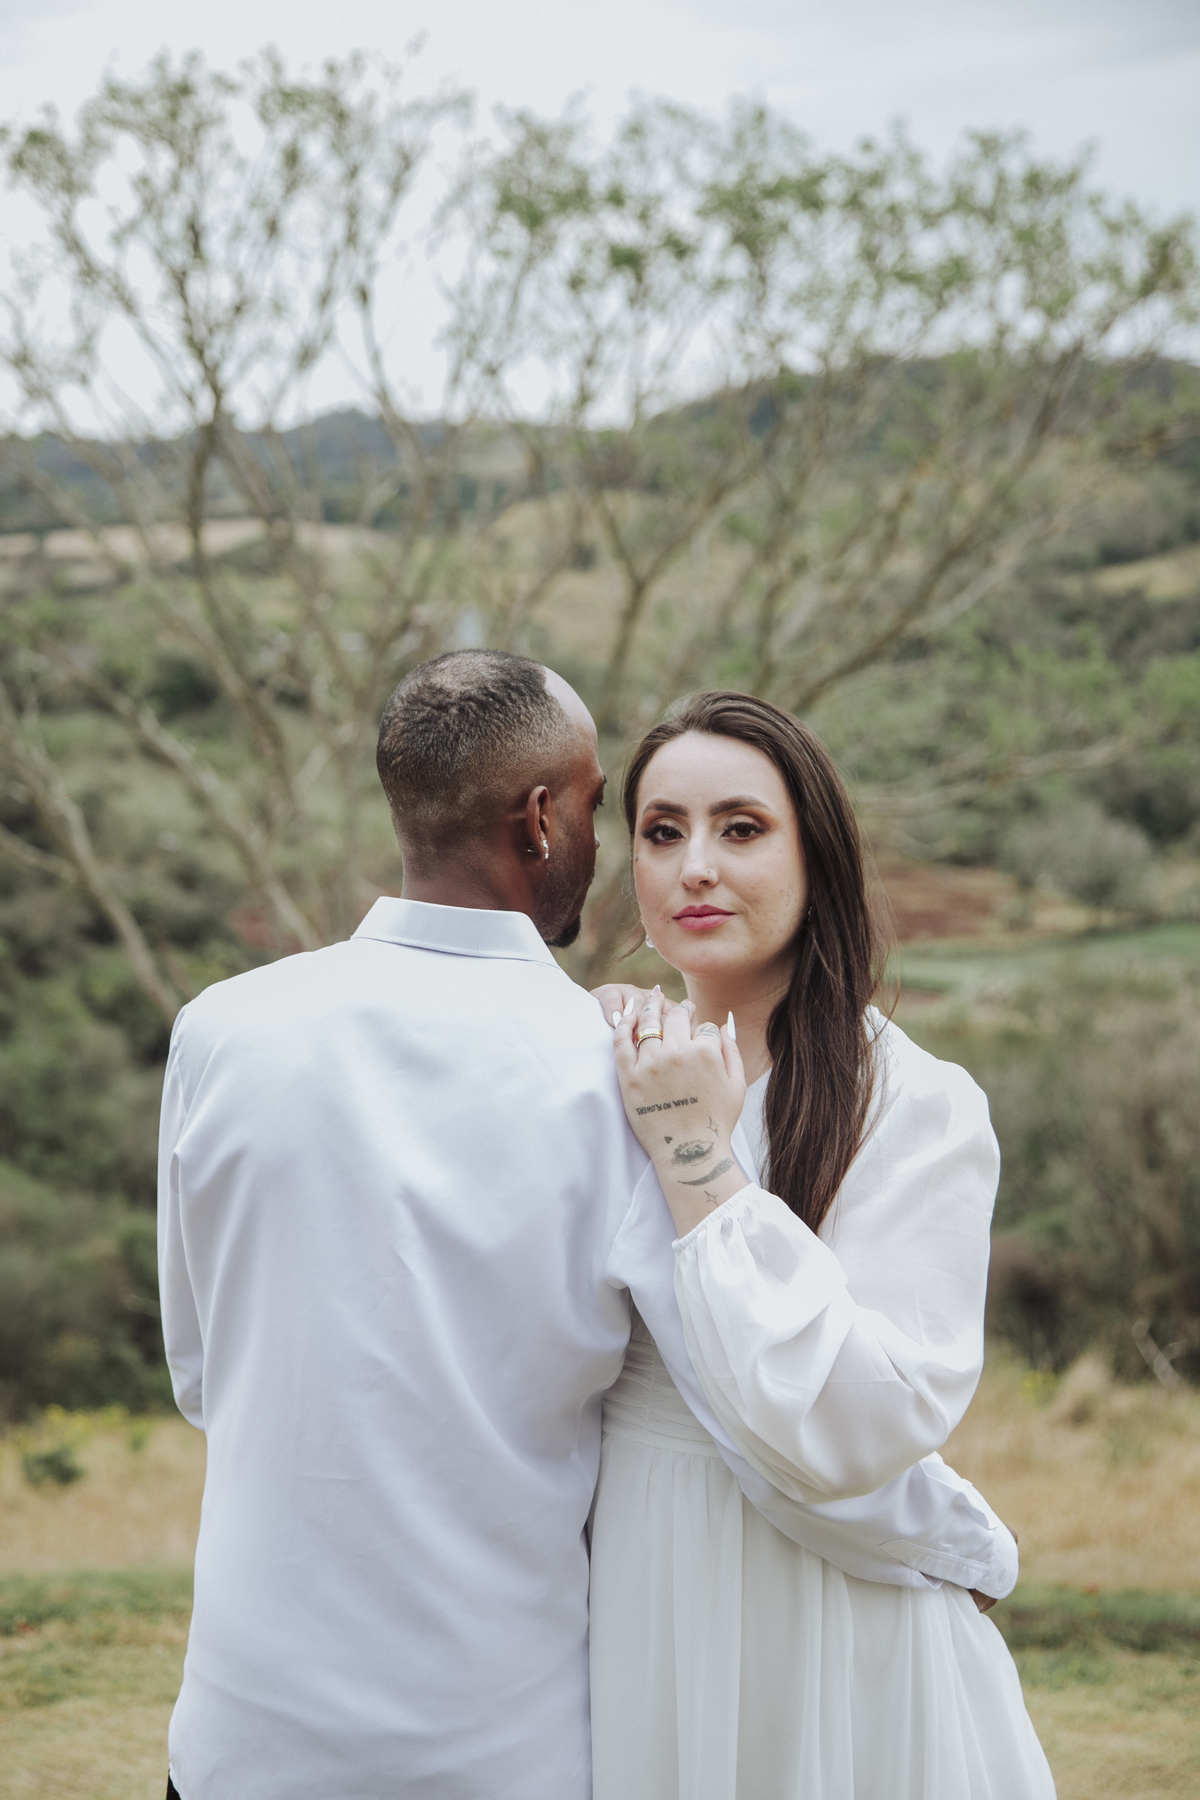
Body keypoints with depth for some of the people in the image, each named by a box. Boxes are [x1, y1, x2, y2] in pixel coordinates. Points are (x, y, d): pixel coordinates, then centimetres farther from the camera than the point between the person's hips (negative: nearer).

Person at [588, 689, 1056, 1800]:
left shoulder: (920, 1110, -13)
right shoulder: (608, 1072, 2)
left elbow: (856, 1431, -22)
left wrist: (697, 1161, -21)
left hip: (819, 1624, -4)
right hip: (633, 1619, 4)